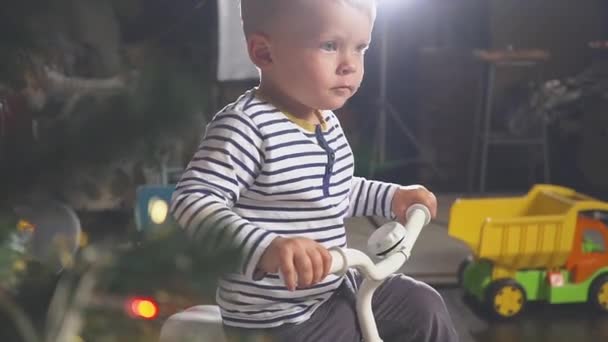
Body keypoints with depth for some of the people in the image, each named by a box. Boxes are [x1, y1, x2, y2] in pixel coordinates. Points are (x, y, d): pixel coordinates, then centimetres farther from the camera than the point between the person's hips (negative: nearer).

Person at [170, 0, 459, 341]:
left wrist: (391, 197, 15)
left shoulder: (327, 120, 5)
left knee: (424, 307, 13)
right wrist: (267, 248, -48)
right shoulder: (247, 126, -25)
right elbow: (192, 203, -35)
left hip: (333, 287, 9)